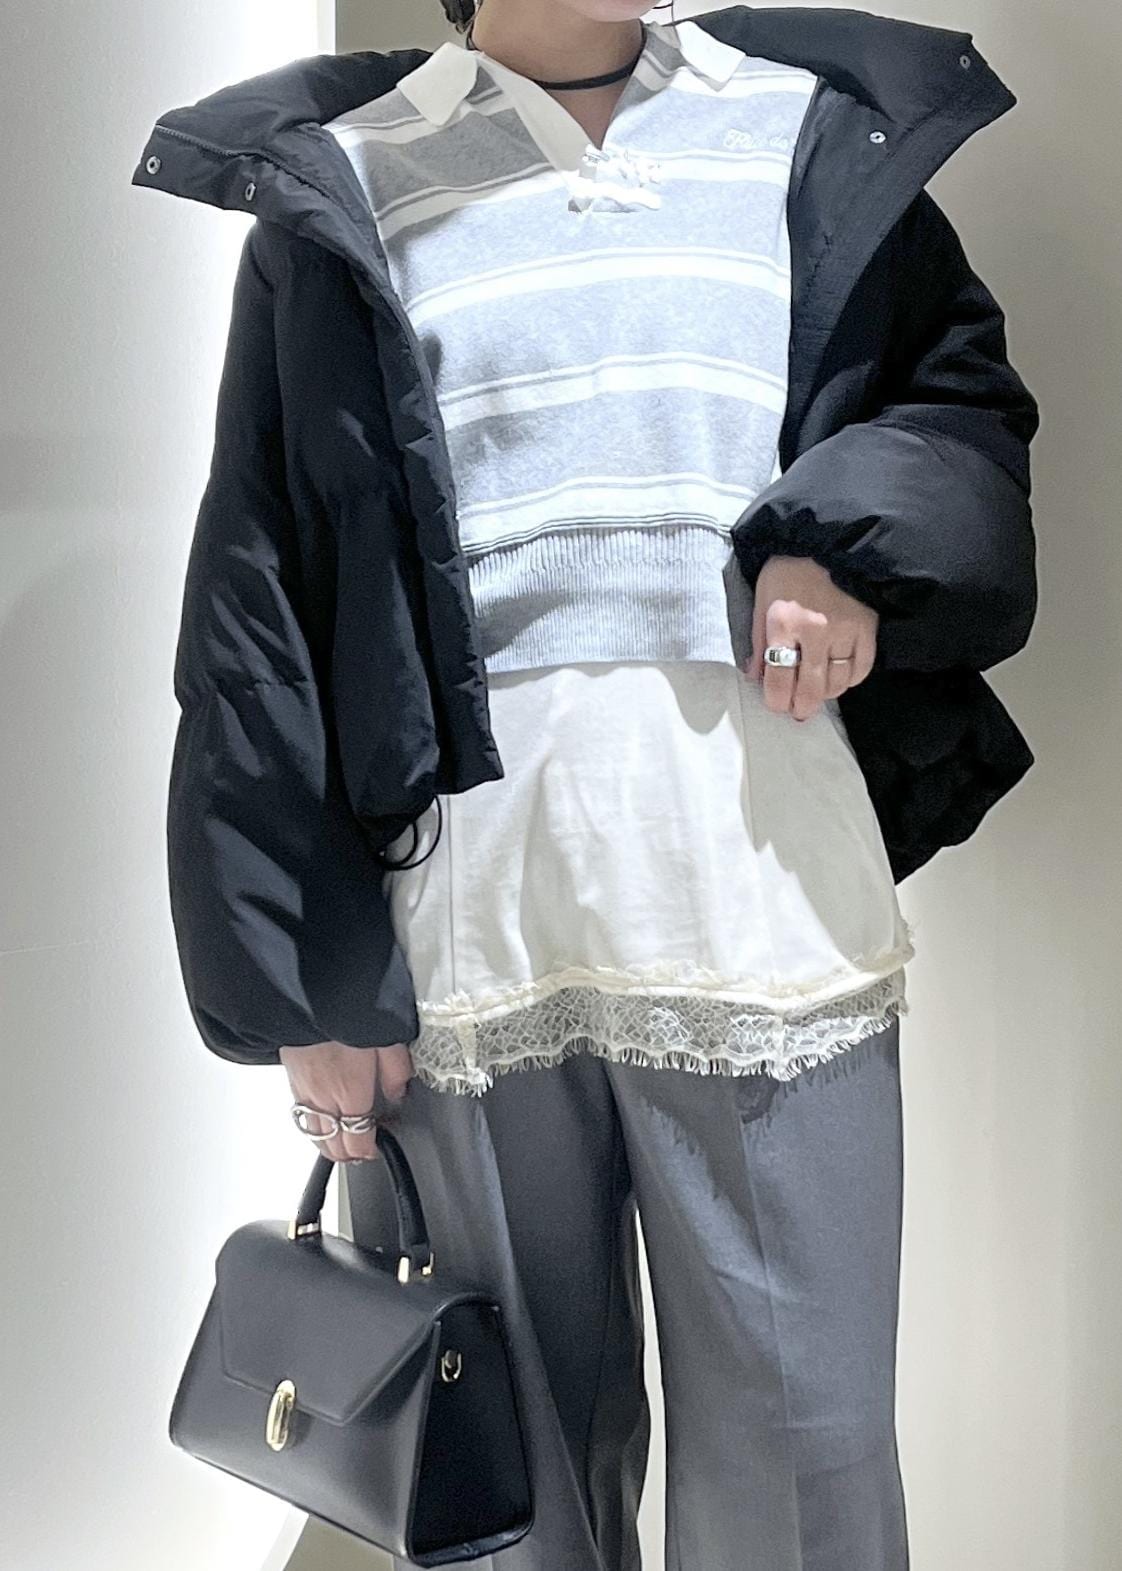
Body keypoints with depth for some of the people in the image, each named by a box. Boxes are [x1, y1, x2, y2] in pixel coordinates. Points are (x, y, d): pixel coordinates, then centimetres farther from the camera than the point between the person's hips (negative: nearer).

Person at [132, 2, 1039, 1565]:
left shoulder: (811, 136, 14)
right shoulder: (343, 192, 9)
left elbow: (968, 394, 16)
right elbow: (263, 604, 5)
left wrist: (849, 542, -7)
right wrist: (307, 970, -3)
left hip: (760, 891, 1)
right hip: (460, 899, -1)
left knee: (803, 1444, 2)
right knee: (525, 1444, 6)